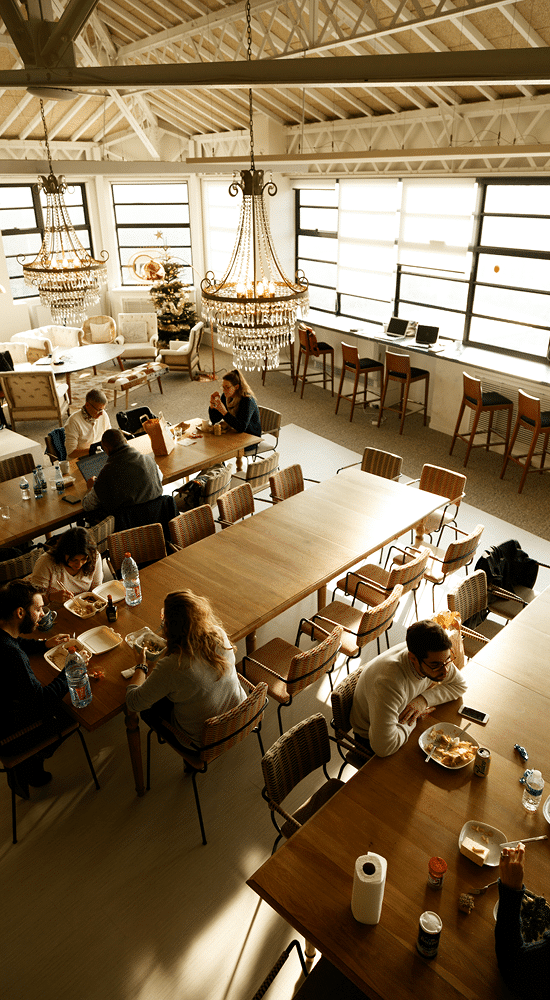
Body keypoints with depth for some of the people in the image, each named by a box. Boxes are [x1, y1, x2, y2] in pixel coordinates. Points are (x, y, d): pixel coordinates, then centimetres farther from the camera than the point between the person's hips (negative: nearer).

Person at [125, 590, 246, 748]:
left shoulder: (172, 667, -36)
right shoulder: (219, 635, -21)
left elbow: (134, 702, -20)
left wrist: (141, 666, -4)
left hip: (202, 740, -5)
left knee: (149, 708, 19)